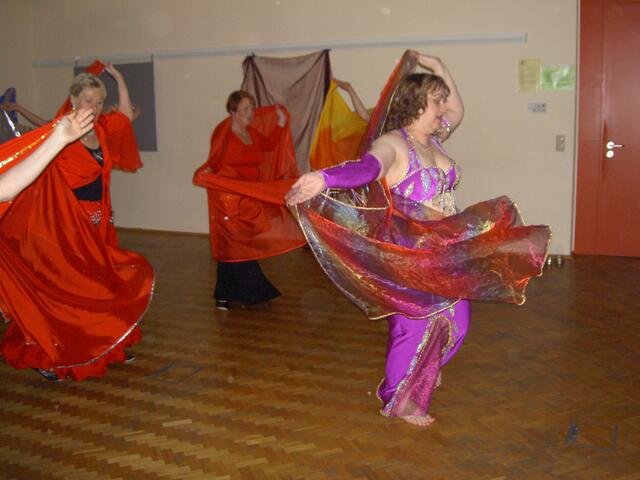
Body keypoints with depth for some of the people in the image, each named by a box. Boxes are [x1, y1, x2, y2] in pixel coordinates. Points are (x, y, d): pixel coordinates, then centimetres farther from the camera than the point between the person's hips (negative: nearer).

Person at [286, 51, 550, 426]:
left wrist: (438, 67, 19)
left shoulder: (434, 140, 6)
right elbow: (367, 167, -39)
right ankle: (399, 399, 23)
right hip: (409, 255, -8)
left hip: (446, 251, 8)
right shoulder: (393, 144, -19)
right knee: (415, 323, 2)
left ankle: (426, 368, 46)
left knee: (455, 321, 16)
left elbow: (458, 110, 24)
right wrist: (324, 179, -59)